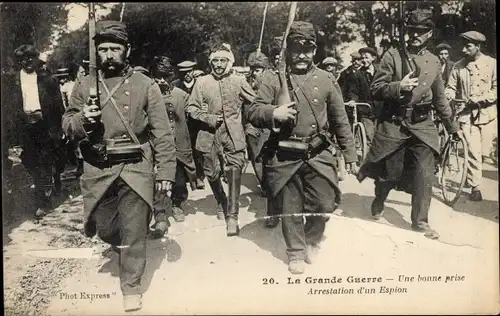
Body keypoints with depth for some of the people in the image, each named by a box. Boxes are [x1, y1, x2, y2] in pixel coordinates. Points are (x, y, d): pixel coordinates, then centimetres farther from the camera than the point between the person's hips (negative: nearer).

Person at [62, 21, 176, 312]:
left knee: (134, 231, 2)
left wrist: (165, 172, -9)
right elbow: (67, 126, 7)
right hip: (98, 170, 3)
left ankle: (132, 288, 19)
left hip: (136, 168, -3)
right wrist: (82, 121, -16)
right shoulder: (85, 86, 6)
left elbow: (163, 134, -3)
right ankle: (127, 248, 47)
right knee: (104, 228, 13)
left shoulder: (146, 85, -2)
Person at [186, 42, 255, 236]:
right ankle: (221, 203, 37)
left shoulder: (238, 81, 2)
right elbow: (191, 108, 5)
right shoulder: (202, 82, 3)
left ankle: (232, 215, -5)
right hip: (210, 134, 1)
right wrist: (206, 118, -8)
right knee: (212, 172, 9)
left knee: (234, 170, -12)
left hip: (233, 134, -1)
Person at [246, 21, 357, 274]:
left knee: (324, 204, 4)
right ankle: (296, 252, 30)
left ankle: (312, 240, 35)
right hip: (284, 156, -1)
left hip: (318, 155, 2)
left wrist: (350, 153, 8)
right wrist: (273, 113, -24)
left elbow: (340, 120, 9)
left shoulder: (326, 79, 6)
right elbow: (252, 112, -3)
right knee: (290, 208, 9)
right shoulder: (273, 79, 0)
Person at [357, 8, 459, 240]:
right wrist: (399, 87, -22)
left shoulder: (433, 61, 10)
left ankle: (420, 221, 9)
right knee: (389, 172, 7)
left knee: (425, 175, -5)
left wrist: (451, 126, 23)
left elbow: (440, 99, 19)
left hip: (422, 124, 3)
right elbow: (376, 90, -5)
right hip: (394, 123, -3)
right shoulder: (393, 55, -2)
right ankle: (378, 204, 36)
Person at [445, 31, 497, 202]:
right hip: (467, 113, 0)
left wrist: (481, 98, -20)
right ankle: (475, 187, 5)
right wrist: (448, 97, -18)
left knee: (484, 152, 10)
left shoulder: (492, 63, -5)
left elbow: (496, 89, -7)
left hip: (487, 114, 1)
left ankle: (471, 173, 40)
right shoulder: (458, 66, -1)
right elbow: (451, 87, 3)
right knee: (473, 152, -7)